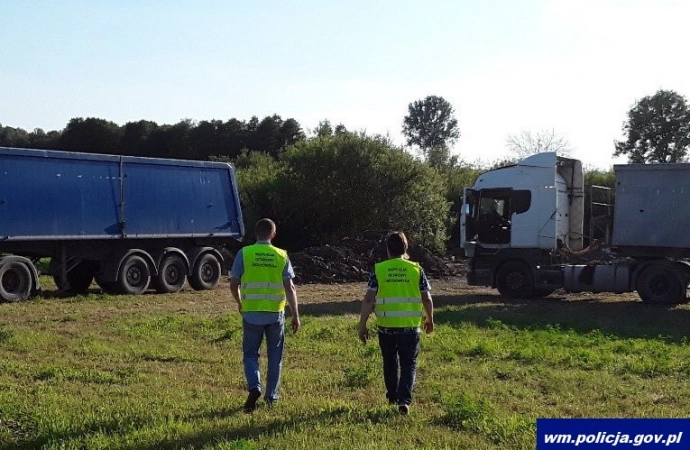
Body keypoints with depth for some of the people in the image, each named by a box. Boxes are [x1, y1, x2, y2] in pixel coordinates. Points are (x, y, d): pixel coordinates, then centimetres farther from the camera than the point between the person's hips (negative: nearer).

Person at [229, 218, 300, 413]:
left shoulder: (244, 253, -3)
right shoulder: (282, 256, 0)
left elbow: (233, 284, -1)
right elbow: (290, 287, -4)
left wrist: (239, 303, 19)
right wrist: (295, 315, 1)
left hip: (251, 313, -1)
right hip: (276, 313, 1)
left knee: (250, 354, 11)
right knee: (275, 356, 15)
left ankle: (254, 386, -12)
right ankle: (271, 396, 20)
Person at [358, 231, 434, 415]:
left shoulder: (378, 270, -3)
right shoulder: (416, 269, -1)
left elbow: (368, 300, -8)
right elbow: (427, 298, 2)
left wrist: (362, 325, -3)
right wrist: (430, 319, 19)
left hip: (386, 326, 1)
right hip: (410, 327, -1)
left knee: (390, 362, 21)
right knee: (409, 365, 8)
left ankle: (393, 396, 36)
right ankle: (404, 400, -9)